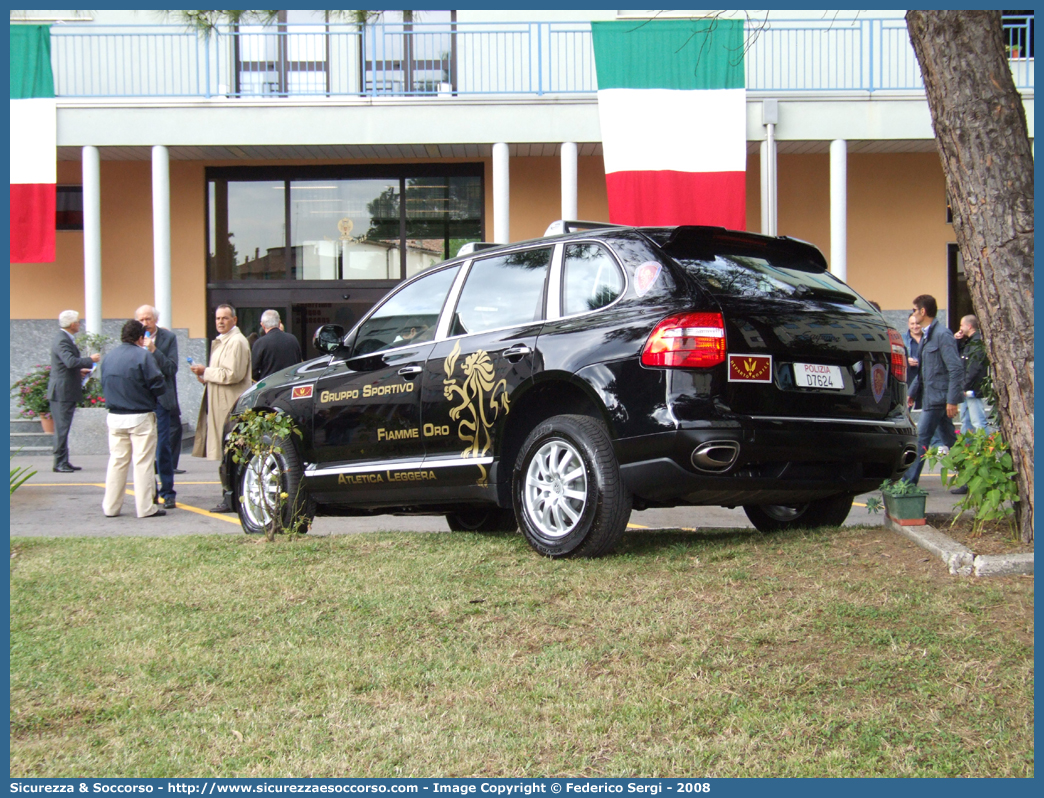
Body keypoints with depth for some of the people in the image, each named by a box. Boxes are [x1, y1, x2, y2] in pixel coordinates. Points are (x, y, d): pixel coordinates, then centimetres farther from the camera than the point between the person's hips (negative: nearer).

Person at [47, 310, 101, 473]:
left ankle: (64, 462, 16)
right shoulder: (62, 341, -18)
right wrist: (90, 360, -20)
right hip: (62, 392, -11)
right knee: (62, 428, -8)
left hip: (66, 392, 11)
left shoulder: (65, 339, 16)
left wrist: (79, 371, 20)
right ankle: (59, 463, -5)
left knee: (64, 428, 12)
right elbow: (70, 361, -32)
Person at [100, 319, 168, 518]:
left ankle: (111, 506, 15)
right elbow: (159, 386, -13)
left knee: (116, 461, 13)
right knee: (143, 462, 1)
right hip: (140, 418, -6)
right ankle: (146, 507, 3)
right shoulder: (143, 356, -13)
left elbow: (104, 385, 13)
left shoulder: (109, 357, 6)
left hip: (115, 418, 6)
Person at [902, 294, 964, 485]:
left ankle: (908, 482, -4)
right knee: (950, 440, 11)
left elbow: (956, 368, -19)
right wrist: (913, 393, 21)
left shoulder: (942, 335, -15)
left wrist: (952, 400, -22)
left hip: (938, 397, -10)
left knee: (921, 440, -7)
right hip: (931, 396, 10)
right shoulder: (926, 336, 15)